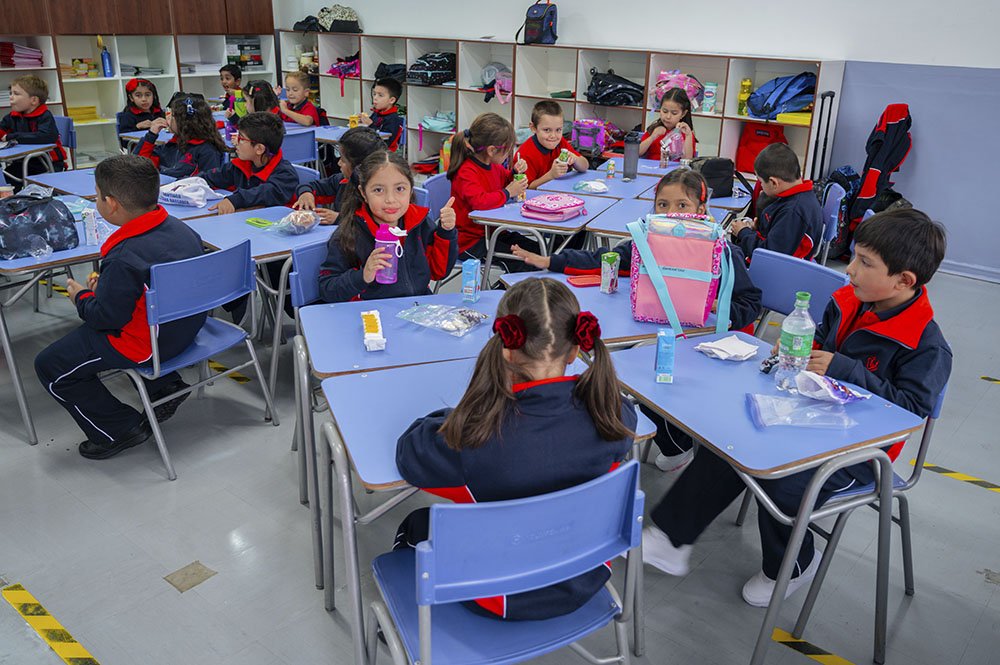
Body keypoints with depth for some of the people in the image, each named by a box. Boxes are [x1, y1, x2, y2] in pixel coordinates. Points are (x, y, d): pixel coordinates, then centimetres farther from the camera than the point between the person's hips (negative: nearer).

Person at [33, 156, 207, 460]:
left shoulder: (124, 259, -30)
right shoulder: (181, 229, -5)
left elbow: (107, 317, -21)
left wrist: (82, 296, -1)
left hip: (148, 344, -9)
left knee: (50, 366, 5)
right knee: (89, 330, 35)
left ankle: (121, 429, 9)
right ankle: (165, 385, 26)